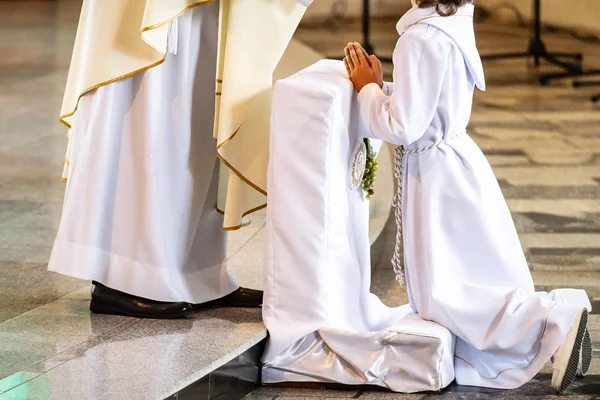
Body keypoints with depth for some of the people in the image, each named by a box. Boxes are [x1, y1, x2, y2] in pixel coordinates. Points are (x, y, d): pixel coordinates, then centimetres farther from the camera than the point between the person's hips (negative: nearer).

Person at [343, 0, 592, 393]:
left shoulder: (421, 38, -24)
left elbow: (402, 127, -22)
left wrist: (368, 88, -8)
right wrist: (379, 85, 3)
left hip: (437, 173, -9)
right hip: (453, 161, 9)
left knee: (440, 295, -2)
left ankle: (553, 321, -13)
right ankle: (557, 319, 11)